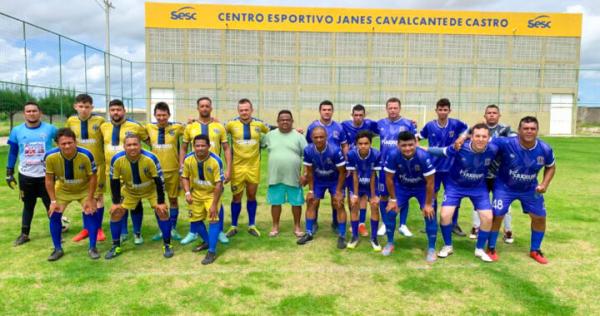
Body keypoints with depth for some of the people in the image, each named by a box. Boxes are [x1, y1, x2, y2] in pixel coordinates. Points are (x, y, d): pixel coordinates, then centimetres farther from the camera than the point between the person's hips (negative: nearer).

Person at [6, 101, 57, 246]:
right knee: (28, 205, 13)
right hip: (25, 176, 2)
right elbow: (13, 153, 7)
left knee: (51, 204, 6)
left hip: (46, 175, -2)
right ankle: (24, 234, 25)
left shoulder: (50, 129, -6)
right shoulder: (17, 131, 0)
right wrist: (9, 172, 6)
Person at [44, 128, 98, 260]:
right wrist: (53, 201, -16)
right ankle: (58, 249, 15)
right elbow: (49, 180, -14)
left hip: (84, 189, -2)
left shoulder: (86, 155, -33)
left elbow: (92, 177, -20)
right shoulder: (50, 156, -29)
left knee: (91, 213, -10)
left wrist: (89, 199, -19)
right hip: (62, 190, 2)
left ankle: (92, 248, 3)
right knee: (54, 215, -2)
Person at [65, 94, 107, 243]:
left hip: (97, 164, -3)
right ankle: (86, 228, 24)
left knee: (97, 196, 4)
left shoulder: (100, 120, -10)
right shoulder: (71, 121, 0)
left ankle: (98, 228, 16)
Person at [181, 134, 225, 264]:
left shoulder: (216, 161, -28)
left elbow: (219, 184, -25)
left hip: (212, 193, -4)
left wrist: (214, 204, -25)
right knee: (195, 219, 12)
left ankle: (212, 251, -5)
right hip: (196, 193, 5)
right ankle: (207, 241, 36)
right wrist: (187, 193, -17)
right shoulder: (188, 159, -17)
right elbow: (185, 177, -1)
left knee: (213, 219, -15)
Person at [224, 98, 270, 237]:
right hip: (237, 166, -1)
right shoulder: (231, 124, -6)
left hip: (253, 166, 1)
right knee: (237, 196, 7)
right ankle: (233, 226, 22)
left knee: (252, 195, 11)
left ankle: (252, 225, 25)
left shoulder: (259, 124, -1)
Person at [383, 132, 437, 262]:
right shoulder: (392, 155, -30)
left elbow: (430, 182, -23)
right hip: (401, 186, 2)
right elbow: (389, 179, -15)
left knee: (429, 214, -13)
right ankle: (390, 244, 16)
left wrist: (428, 204, -17)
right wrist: (393, 199, -9)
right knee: (390, 212, -5)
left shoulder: (423, 156, -35)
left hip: (422, 187, -2)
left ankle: (431, 249, 6)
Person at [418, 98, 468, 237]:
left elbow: (468, 131, 3)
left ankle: (454, 224, 22)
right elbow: (418, 137, 7)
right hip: (433, 166, 0)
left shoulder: (456, 124, -8)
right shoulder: (429, 126, -4)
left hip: (451, 167, 0)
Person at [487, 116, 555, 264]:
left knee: (540, 217, 9)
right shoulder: (506, 143, -31)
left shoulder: (545, 149, -18)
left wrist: (545, 184, -11)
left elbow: (551, 167, 2)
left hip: (530, 188, 4)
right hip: (505, 186, -4)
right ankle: (491, 249, 14)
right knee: (497, 216, -8)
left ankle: (535, 251, 32)